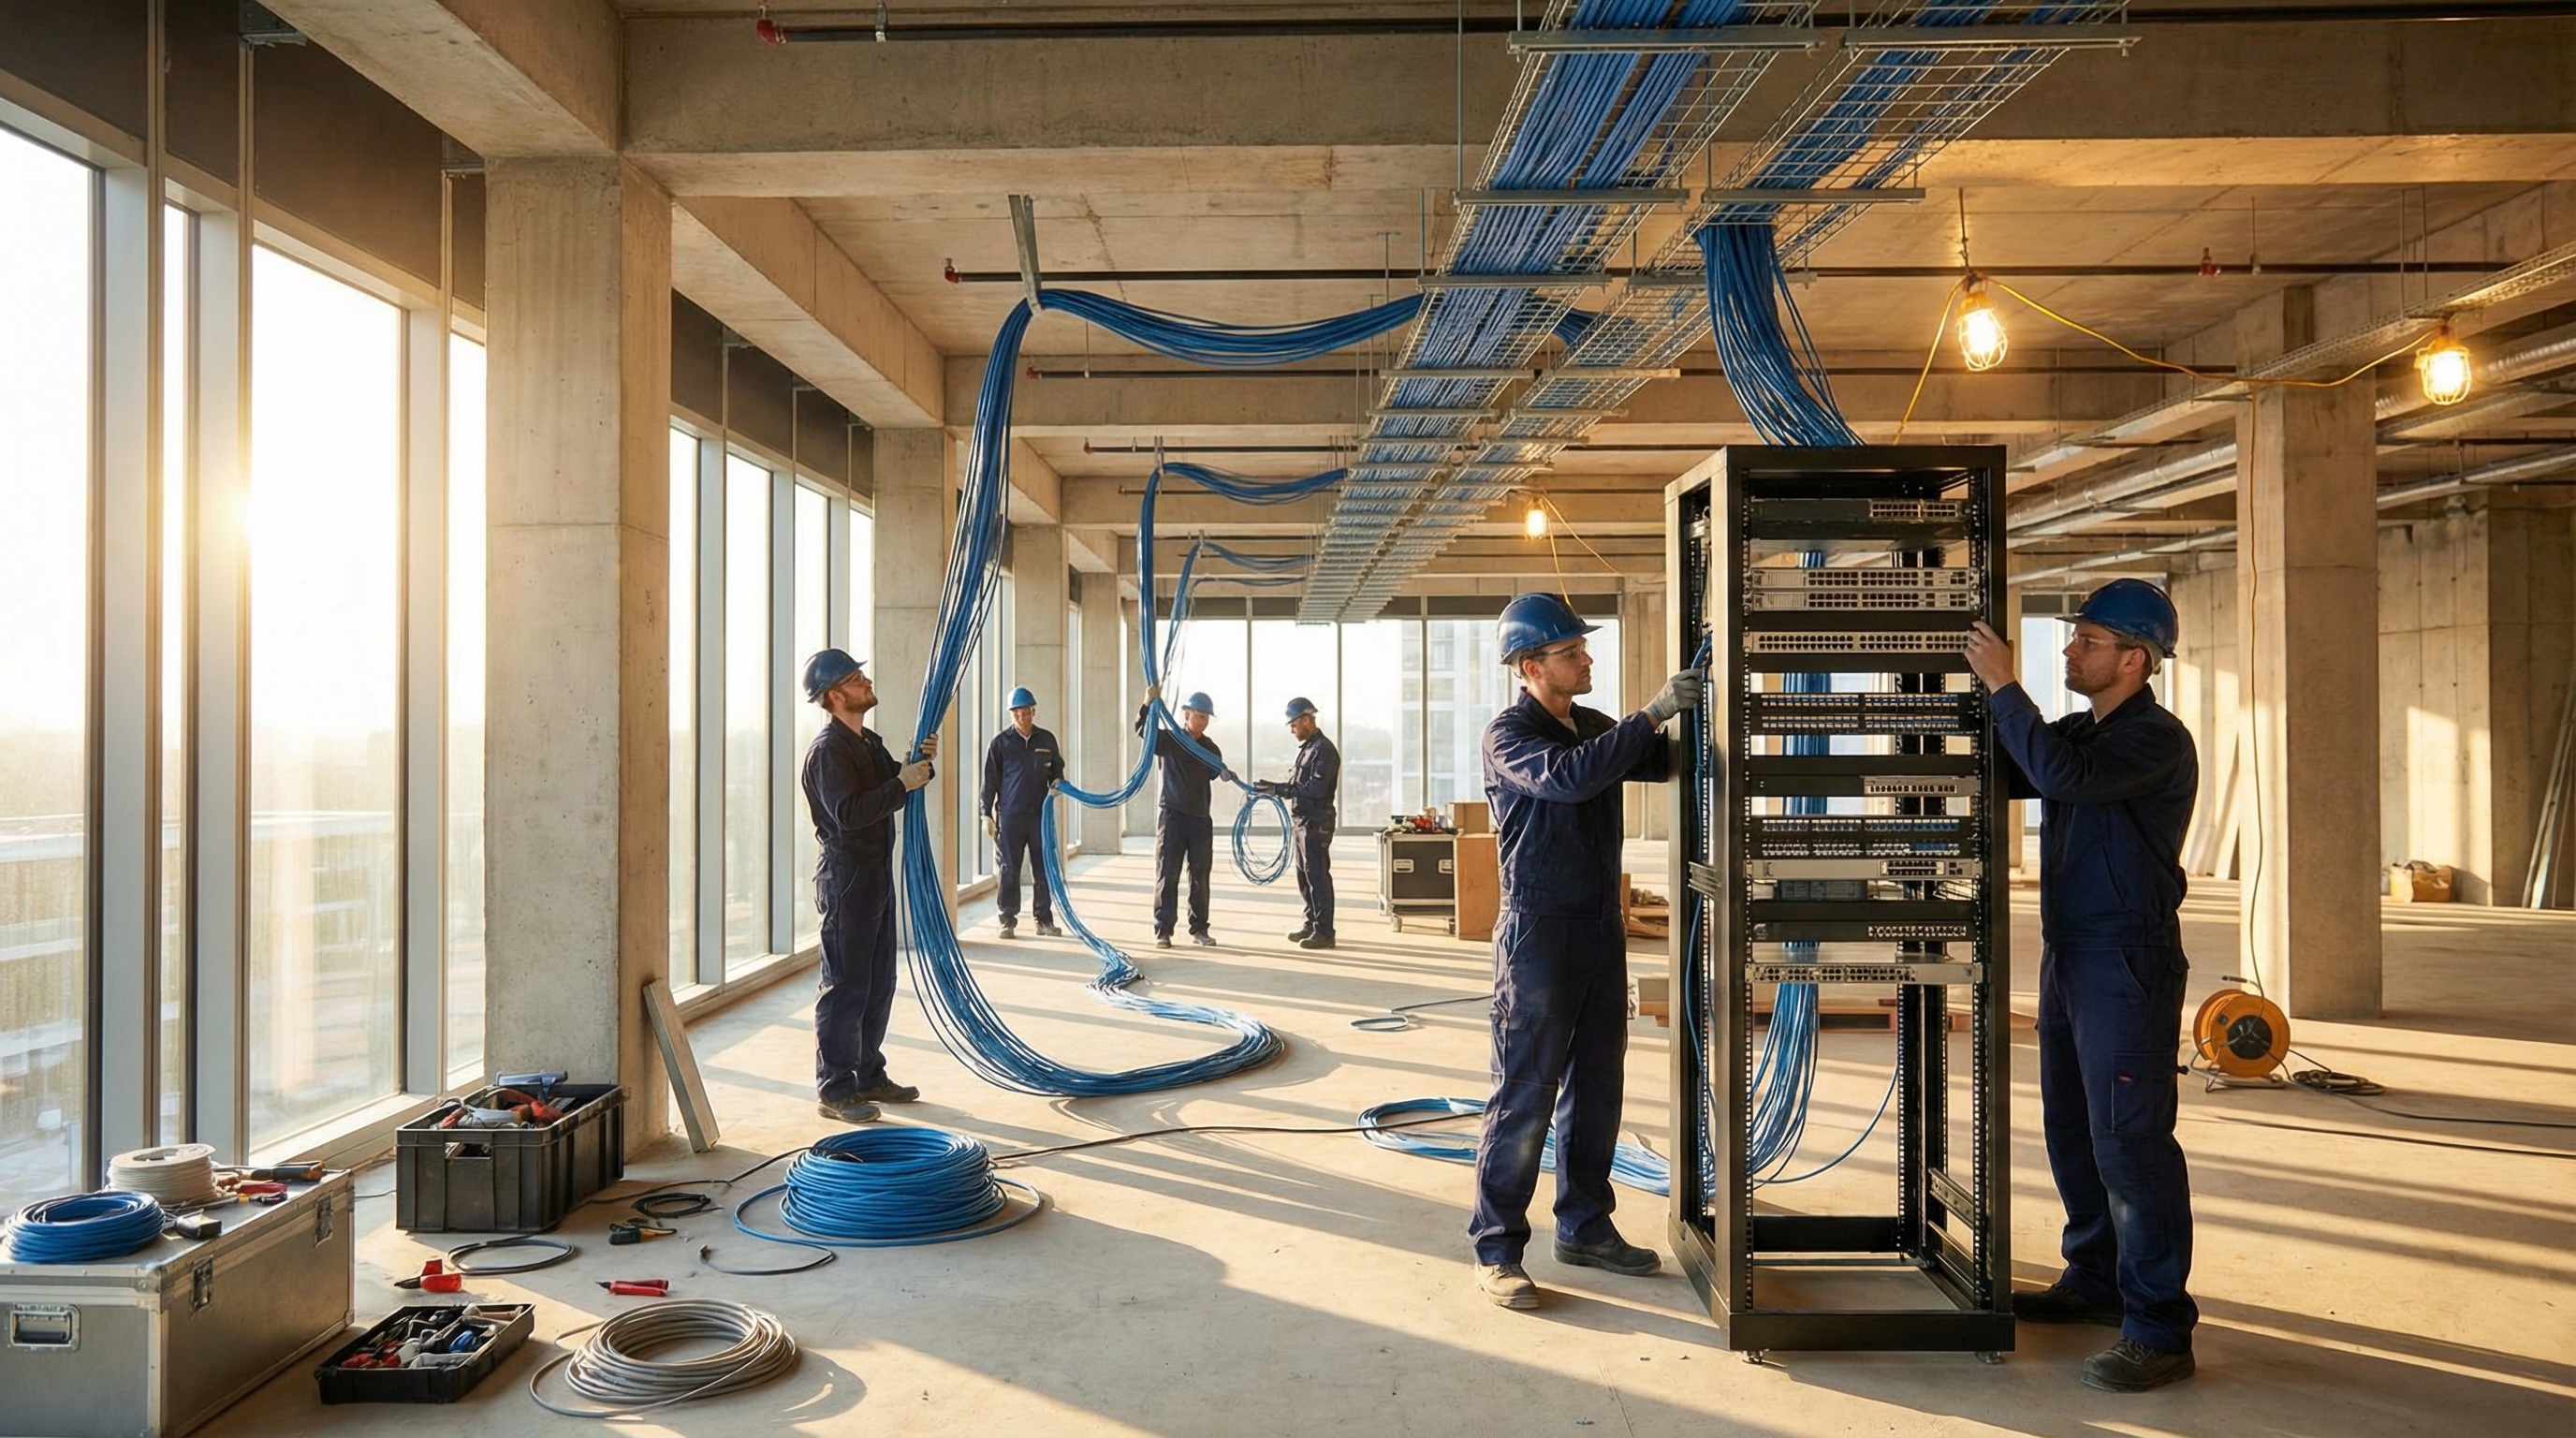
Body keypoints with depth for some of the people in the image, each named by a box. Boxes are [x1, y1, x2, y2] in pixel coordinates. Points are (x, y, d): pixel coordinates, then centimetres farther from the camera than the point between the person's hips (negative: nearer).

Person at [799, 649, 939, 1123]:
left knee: (878, 983, 15)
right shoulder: (828, 749, -16)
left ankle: (869, 1077, 25)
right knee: (845, 985, -5)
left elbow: (891, 786, 24)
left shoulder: (868, 742, 15)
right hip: (846, 875, -10)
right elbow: (848, 813, -26)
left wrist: (920, 764, 5)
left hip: (876, 872, 10)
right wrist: (902, 784, -22)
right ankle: (836, 1089, 2)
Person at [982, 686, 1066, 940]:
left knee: (1043, 869, 5)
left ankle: (1044, 920, 14)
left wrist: (1057, 783, -3)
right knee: (1008, 870, 1)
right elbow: (990, 780, 3)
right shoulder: (1000, 743, 1)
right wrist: (987, 814, -1)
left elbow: (1057, 770, 20)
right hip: (1009, 816, -2)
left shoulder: (1047, 740, 8)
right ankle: (1008, 921, 8)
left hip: (1041, 814, 2)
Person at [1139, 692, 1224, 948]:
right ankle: (1163, 931, 2)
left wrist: (1225, 773, -18)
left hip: (1200, 818, 3)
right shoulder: (1169, 740, -2)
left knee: (1200, 875, 8)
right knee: (1167, 874, -2)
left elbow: (1216, 773, 5)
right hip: (1172, 815, -3)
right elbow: (1143, 728, -15)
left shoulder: (1211, 748, 8)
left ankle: (1199, 929, 17)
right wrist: (1149, 703, -32)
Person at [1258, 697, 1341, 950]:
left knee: (1317, 876, -7)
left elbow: (1316, 788, -23)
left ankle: (1324, 932, -4)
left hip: (1315, 824, -10)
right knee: (1304, 876, 15)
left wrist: (1281, 789, -21)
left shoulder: (1324, 749, -14)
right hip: (1300, 822, 10)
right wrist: (1277, 787, 7)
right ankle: (1311, 924, 25)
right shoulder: (1307, 747, 16)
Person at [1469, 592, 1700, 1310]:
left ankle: (1585, 1227, 26)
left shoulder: (1594, 728, 12)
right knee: (1526, 1095, -3)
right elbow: (1567, 777, -29)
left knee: (1596, 1088, 14)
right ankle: (1497, 1249, 5)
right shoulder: (1509, 734, -11)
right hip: (1539, 933, -7)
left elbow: (1662, 762, 23)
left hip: (1601, 928, 8)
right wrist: (1652, 714, -29)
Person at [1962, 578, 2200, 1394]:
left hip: (2129, 966, -9)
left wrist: (2003, 687, -21)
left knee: (2129, 1142, -8)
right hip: (2070, 958, 9)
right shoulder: (2077, 733, 14)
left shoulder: (2158, 739, -14)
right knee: (2073, 1132, 15)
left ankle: (2159, 1330, -2)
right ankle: (2095, 1281, 29)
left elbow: (2062, 774, -29)